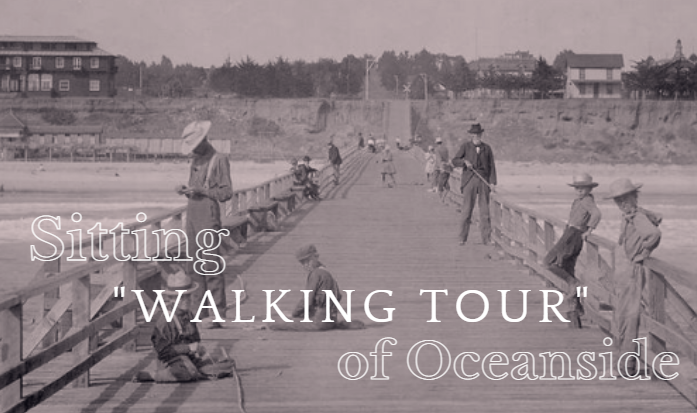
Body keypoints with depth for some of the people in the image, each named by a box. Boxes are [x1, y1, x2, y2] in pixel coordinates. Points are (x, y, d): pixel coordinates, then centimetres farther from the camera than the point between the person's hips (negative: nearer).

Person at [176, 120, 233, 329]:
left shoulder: (219, 160, -7)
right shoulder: (196, 161, 16)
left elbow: (226, 192, -11)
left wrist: (201, 190, -17)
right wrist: (185, 190, 1)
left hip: (208, 214, -8)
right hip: (192, 213, 8)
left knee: (211, 264, -8)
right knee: (193, 265, 9)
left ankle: (217, 312, -5)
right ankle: (200, 309, 15)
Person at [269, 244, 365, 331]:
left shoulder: (315, 274, -10)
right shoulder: (326, 273, 19)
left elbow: (308, 300, -14)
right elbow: (339, 296, 27)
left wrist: (295, 313, 1)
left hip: (319, 319, -8)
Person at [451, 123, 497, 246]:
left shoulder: (487, 148, 10)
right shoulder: (465, 146, 5)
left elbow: (491, 166, 7)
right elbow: (455, 161, 4)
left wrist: (492, 182, -4)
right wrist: (465, 161, -17)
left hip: (483, 180, 1)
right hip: (469, 180, -1)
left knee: (485, 210, 0)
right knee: (467, 210, -4)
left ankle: (486, 239, 3)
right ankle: (463, 238, 2)